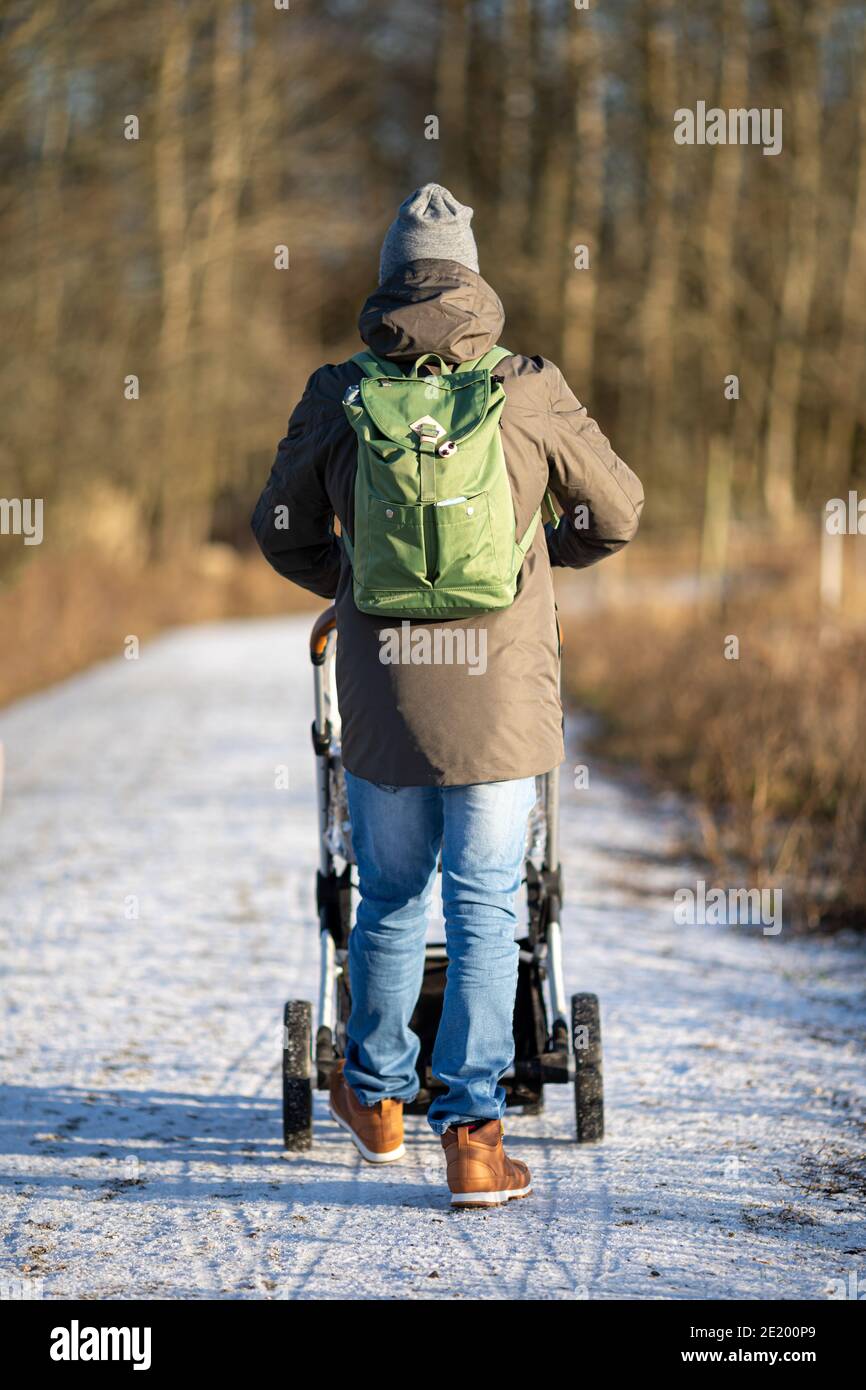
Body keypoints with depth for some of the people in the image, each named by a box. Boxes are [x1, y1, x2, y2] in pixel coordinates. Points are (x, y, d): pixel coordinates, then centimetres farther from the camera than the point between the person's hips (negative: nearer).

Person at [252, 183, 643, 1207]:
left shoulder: (336, 397, -2)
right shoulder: (530, 393, -5)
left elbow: (282, 531, 11)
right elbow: (616, 515, 7)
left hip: (381, 689, 2)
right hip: (500, 694, -1)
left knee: (391, 899, 17)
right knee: (485, 910, 4)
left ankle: (375, 1096, 34)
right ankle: (472, 1134, 2)